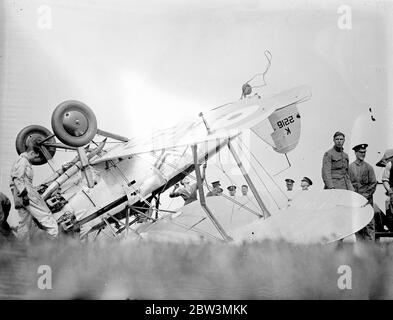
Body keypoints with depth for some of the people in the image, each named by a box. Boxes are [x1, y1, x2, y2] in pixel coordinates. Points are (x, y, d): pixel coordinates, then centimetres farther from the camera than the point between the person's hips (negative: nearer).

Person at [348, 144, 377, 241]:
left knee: (369, 223, -6)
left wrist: (366, 195, -6)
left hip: (367, 199, -1)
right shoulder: (349, 167, 7)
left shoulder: (368, 167, 7)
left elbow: (373, 184, 4)